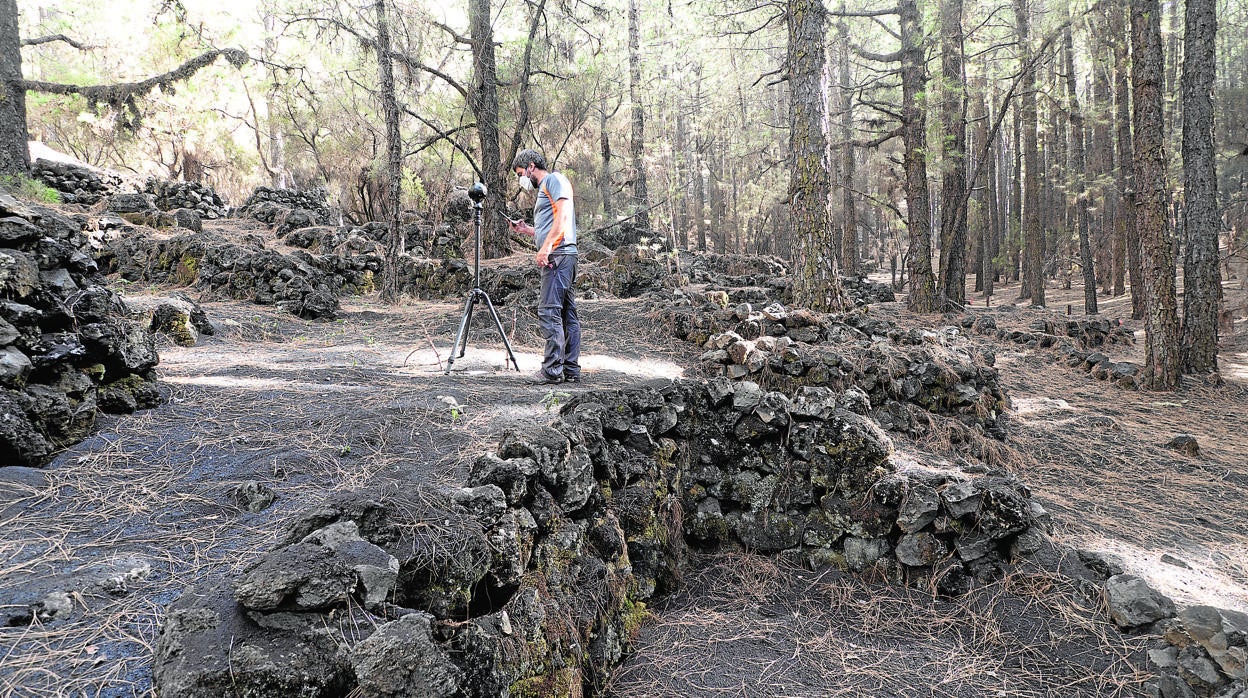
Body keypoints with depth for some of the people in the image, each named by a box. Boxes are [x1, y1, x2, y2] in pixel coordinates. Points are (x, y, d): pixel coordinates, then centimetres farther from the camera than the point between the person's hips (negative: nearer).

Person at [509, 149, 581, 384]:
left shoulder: (554, 180, 0)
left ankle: (552, 369, -15)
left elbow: (563, 214, -15)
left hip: (559, 253, -10)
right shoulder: (543, 189, 28)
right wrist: (526, 229, 18)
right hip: (554, 256, 10)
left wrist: (546, 246, -21)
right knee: (567, 314, 7)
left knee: (549, 311, -14)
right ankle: (571, 369, 8)